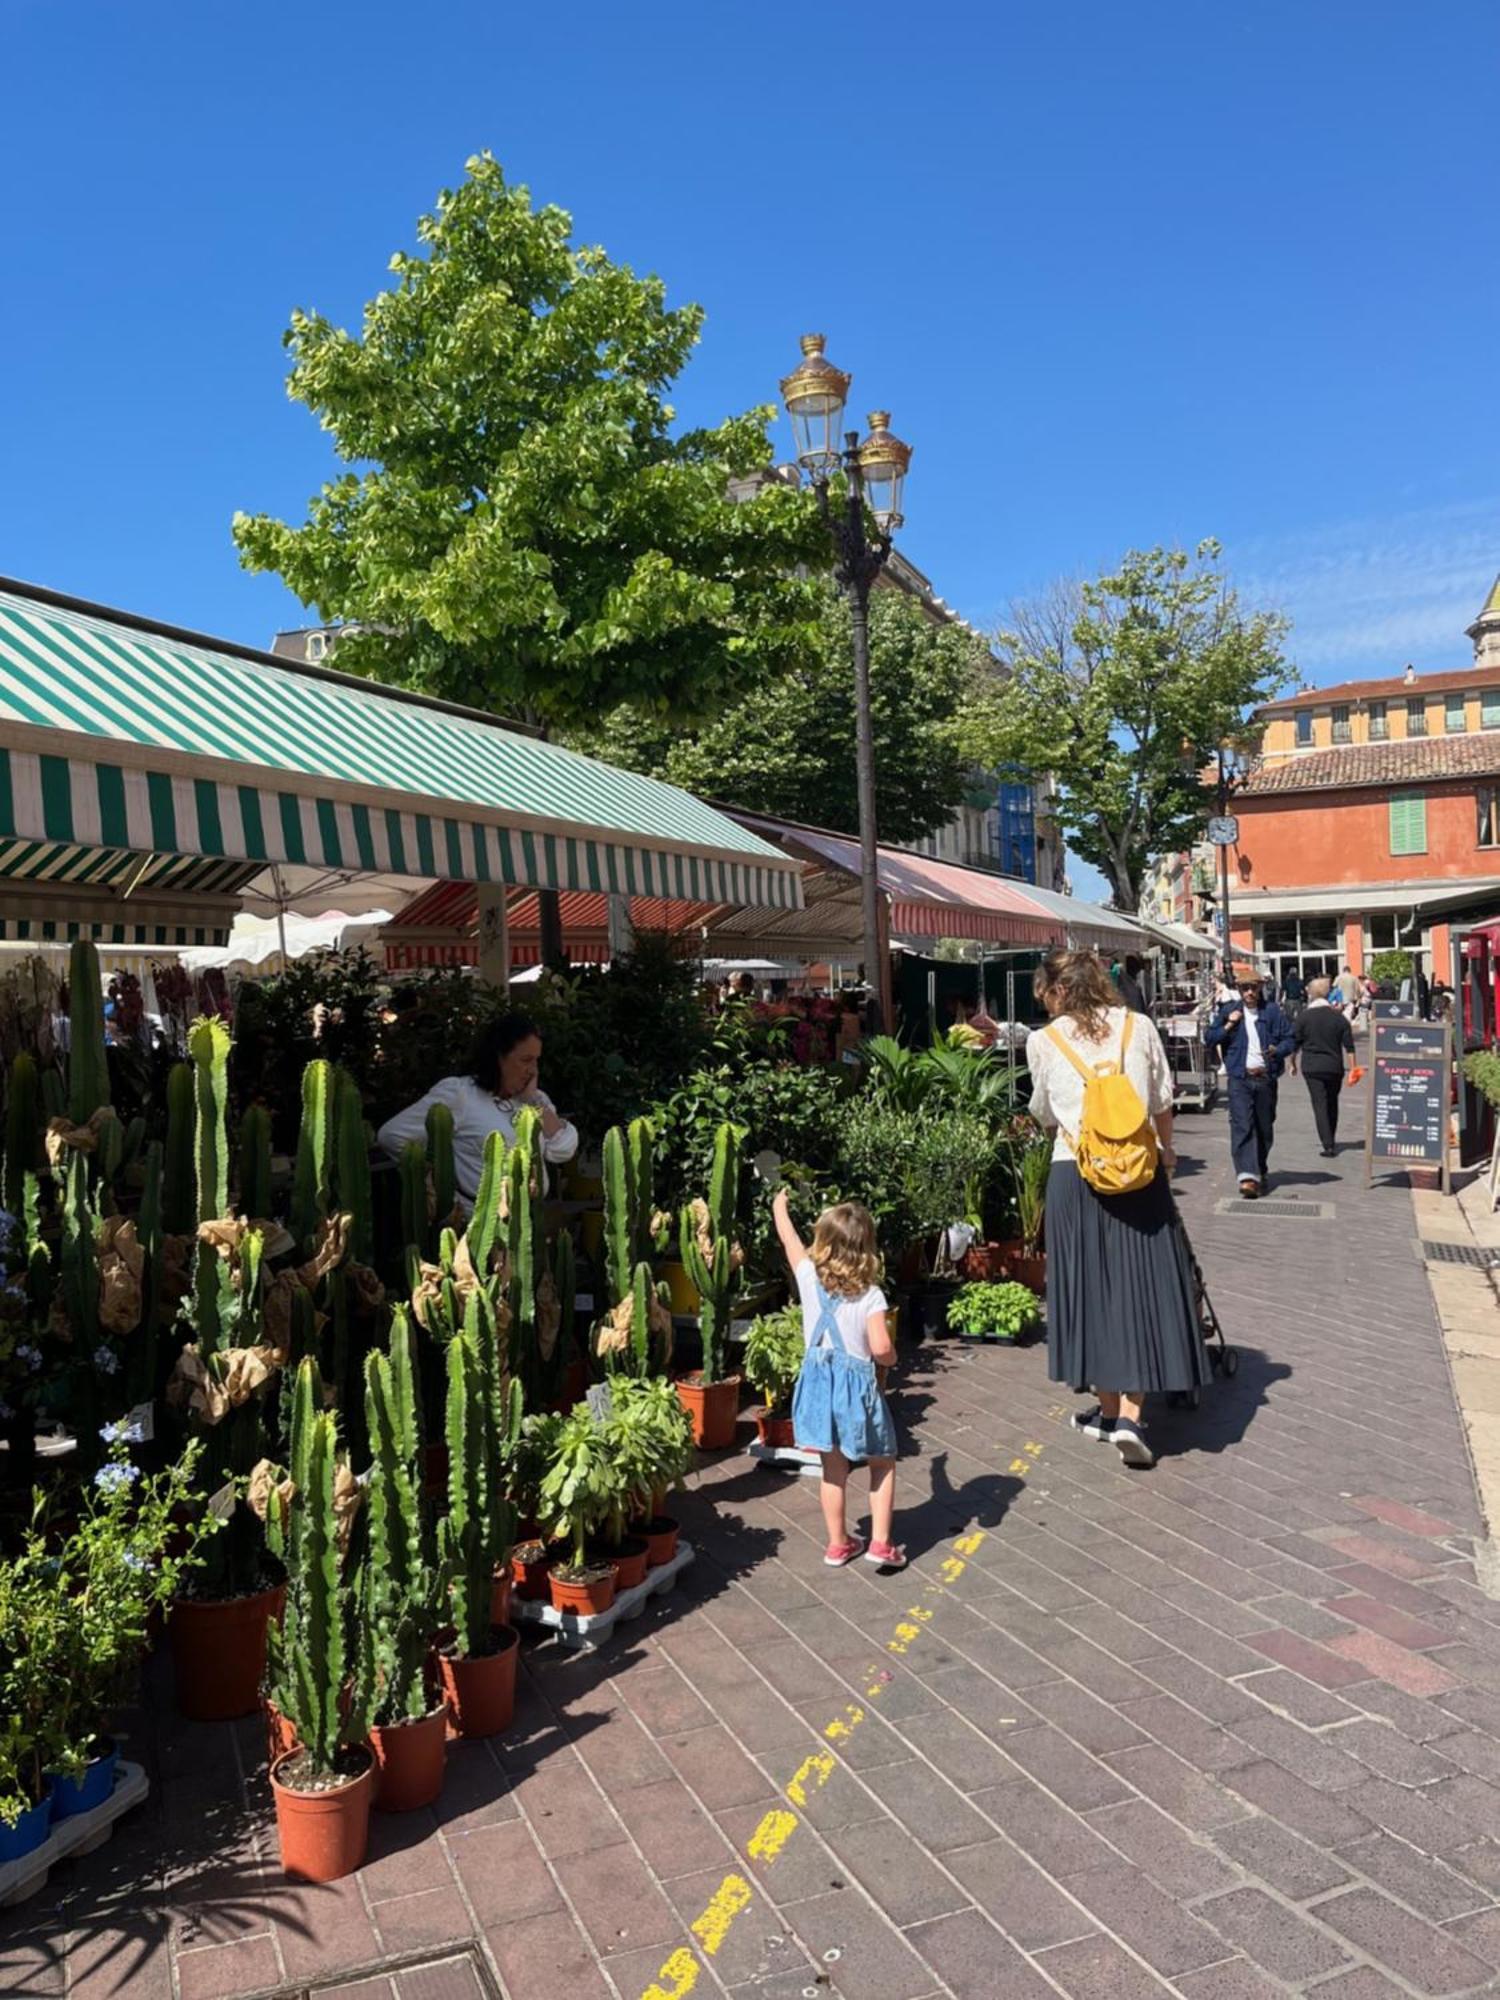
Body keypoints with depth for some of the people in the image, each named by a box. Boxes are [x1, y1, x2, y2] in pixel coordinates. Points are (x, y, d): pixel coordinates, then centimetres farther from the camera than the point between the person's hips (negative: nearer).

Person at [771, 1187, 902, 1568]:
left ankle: (838, 1544, 26)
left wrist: (779, 1207, 29)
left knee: (833, 1469, 16)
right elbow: (881, 1347, -24)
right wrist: (891, 1359, 0)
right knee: (883, 1464, 16)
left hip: (820, 1382, 3)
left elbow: (789, 1240, 11)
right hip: (856, 1384, -3)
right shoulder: (870, 1295, -15)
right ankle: (880, 1542, 11)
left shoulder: (809, 1278, -6)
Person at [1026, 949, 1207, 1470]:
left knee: (1091, 1288, 11)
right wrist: (1165, 1151, 28)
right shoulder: (1139, 1026, 2)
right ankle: (1131, 1415, 1)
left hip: (1075, 1176, -1)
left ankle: (1109, 1410, 21)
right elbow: (1162, 1103, 10)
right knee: (1141, 1287, 6)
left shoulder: (1043, 1041, 0)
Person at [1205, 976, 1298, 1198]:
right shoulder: (1229, 1011, 6)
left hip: (1266, 1077, 2)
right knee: (1242, 1126, -14)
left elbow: (1290, 1038, 7)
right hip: (1240, 1077, -2)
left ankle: (1259, 1171, 30)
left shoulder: (1272, 1011, 7)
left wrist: (1277, 1050, -12)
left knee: (1265, 1128, 10)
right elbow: (1208, 1039, 6)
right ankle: (1247, 1176, -21)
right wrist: (1228, 1025, -8)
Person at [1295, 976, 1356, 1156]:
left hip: (1312, 1067, -3)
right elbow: (1349, 1046, 0)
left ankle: (1327, 1144, -12)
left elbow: (1295, 1043, -1)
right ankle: (1331, 1140, 29)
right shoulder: (1339, 1017, 1)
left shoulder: (1303, 1016, -6)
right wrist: (1352, 1068, 3)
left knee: (1320, 1104, -3)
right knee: (1332, 1103, 18)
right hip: (1335, 1066, 3)